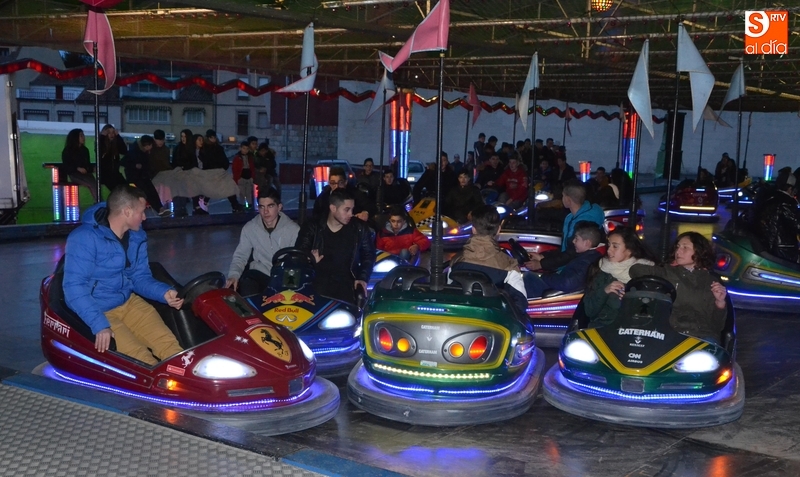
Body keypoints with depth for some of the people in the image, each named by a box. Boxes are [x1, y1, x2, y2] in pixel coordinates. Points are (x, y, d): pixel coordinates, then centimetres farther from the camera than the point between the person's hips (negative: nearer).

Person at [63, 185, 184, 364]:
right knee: (140, 356, -25)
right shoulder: (84, 238, -20)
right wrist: (100, 325, -34)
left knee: (168, 344, -18)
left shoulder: (137, 237, 3)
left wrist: (164, 293, -11)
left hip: (128, 302, 6)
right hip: (96, 311, -6)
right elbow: (75, 287, -24)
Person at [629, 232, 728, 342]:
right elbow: (635, 270, 3)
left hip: (702, 337, 0)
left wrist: (720, 302, -3)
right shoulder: (666, 273, 18)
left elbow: (717, 325, 15)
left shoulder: (710, 281, 18)